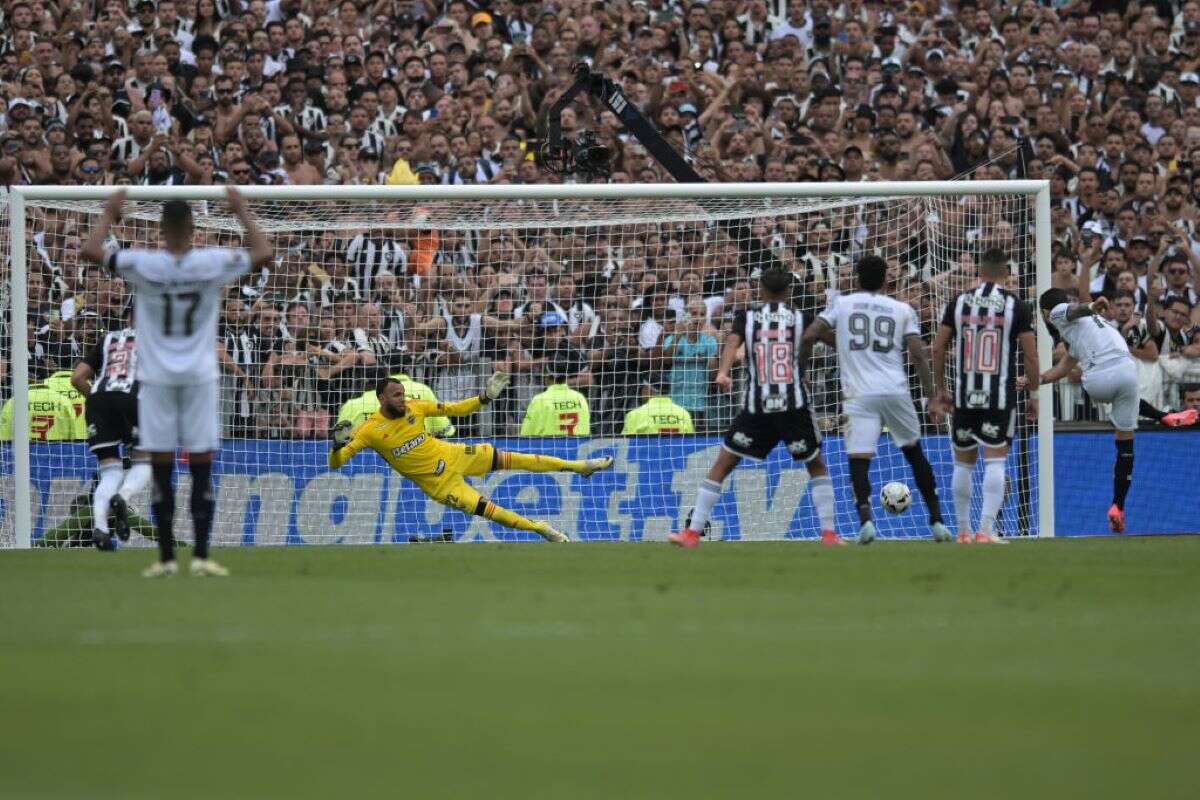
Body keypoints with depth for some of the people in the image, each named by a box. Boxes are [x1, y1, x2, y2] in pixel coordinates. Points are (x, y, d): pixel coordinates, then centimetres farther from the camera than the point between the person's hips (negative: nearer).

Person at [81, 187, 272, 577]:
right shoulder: (214, 263, -8)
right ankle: (201, 556, -2)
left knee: (161, 469, 3)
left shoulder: (143, 265, -10)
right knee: (202, 468, 2)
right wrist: (241, 211, 18)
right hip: (199, 378, 0)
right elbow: (263, 252, 6)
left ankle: (166, 557, 4)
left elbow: (90, 251, -1)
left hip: (156, 379, 0)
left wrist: (109, 214, 14)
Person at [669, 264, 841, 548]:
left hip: (756, 407, 0)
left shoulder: (747, 316, 5)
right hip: (794, 405, 0)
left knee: (721, 467, 8)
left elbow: (733, 341, -12)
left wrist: (722, 373, -25)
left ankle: (692, 533, 3)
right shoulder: (800, 317, 6)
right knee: (817, 466, 17)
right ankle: (829, 533, 8)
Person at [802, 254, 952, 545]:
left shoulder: (840, 303, 9)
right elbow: (918, 354, -1)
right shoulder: (903, 310, 9)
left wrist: (800, 370, 16)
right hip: (895, 390, 1)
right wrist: (930, 391, 4)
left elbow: (808, 337, 3)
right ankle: (937, 520, 20)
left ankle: (865, 517, -29)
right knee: (914, 452, 18)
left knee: (859, 458, -4)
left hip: (859, 393, -1)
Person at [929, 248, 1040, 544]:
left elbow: (938, 348, 5)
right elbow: (1031, 355, -4)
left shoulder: (958, 303, 4)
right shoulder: (1016, 306, -3)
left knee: (963, 463, 14)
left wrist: (939, 389, 14)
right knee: (995, 461, -4)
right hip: (1000, 396, -3)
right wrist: (1034, 394, 6)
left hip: (964, 396, 3)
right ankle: (986, 529, -15)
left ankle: (963, 531, 21)